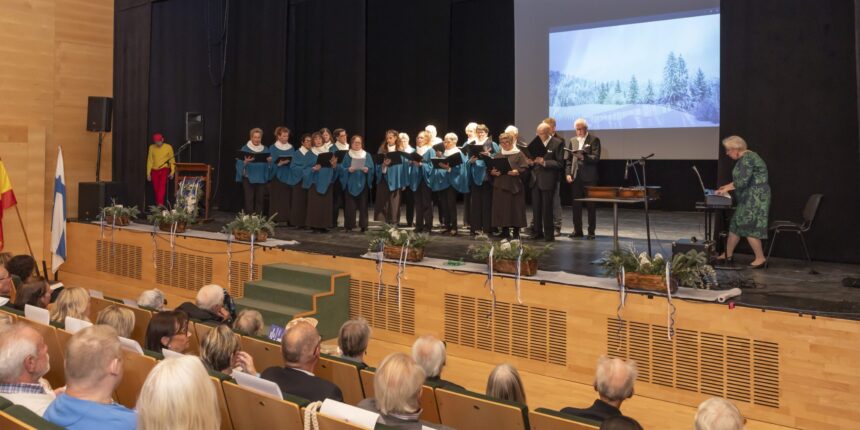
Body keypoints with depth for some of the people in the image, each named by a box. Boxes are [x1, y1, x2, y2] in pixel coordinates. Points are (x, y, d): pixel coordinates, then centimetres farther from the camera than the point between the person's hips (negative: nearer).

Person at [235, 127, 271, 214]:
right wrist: (245, 162, -27)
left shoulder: (265, 149, 9)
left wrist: (269, 161, -14)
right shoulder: (245, 149, -1)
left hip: (261, 178, 3)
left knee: (259, 200, 4)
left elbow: (268, 165, 8)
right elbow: (240, 164, -6)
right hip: (248, 178, -3)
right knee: (249, 200, -3)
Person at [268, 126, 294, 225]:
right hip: (276, 176, -3)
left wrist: (289, 161, -10)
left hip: (288, 177, 3)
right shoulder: (273, 148, 1)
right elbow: (271, 163, -6)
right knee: (276, 199, -4)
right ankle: (276, 219, -1)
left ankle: (285, 219, 4)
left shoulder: (291, 148, 12)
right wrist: (280, 163, -20)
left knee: (286, 198, 0)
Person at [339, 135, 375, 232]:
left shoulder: (367, 156, 9)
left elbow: (372, 169, 3)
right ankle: (349, 226, 2)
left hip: (363, 184, 1)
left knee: (363, 206, 1)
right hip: (350, 185, -1)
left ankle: (363, 226, 5)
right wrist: (348, 170, -19)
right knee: (350, 206, -3)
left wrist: (367, 170, -18)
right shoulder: (347, 156, 6)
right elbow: (341, 169, 0)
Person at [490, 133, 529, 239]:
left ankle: (516, 233, 4)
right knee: (502, 210, 2)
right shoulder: (498, 155, 15)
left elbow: (525, 168, -6)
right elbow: (490, 169, 13)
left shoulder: (519, 154, 2)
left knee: (515, 209, -2)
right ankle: (505, 233, 9)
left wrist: (517, 172, -23)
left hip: (515, 186, -4)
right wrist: (493, 172, -8)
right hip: (500, 186, 4)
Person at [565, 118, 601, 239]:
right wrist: (568, 173, -1)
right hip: (575, 177, 4)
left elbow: (596, 158, -10)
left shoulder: (594, 140, -2)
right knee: (576, 204, 6)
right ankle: (577, 230, 14)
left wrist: (583, 157, -25)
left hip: (589, 177, -4)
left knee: (591, 205, 1)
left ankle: (591, 231, 7)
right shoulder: (572, 141, 13)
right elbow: (568, 159, 12)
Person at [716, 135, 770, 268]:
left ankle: (760, 258, -2)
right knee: (736, 224, 12)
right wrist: (727, 187, 14)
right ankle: (728, 254, 19)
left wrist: (727, 188, -10)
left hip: (755, 198, -10)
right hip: (749, 198, 10)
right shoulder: (744, 158, 15)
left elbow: (743, 181, -22)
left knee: (749, 227, -8)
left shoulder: (747, 158, -17)